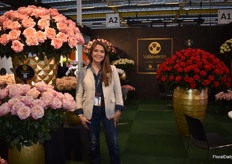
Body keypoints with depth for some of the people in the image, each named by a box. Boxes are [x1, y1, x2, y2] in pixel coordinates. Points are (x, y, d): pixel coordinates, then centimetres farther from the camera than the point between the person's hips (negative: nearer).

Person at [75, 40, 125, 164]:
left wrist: (118, 110, -5)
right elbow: (79, 94, 1)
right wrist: (80, 114, -5)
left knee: (113, 144, 6)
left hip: (108, 111, 0)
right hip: (90, 112, 1)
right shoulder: (83, 72, 1)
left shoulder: (112, 69, 1)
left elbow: (118, 91, 1)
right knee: (93, 144, 13)